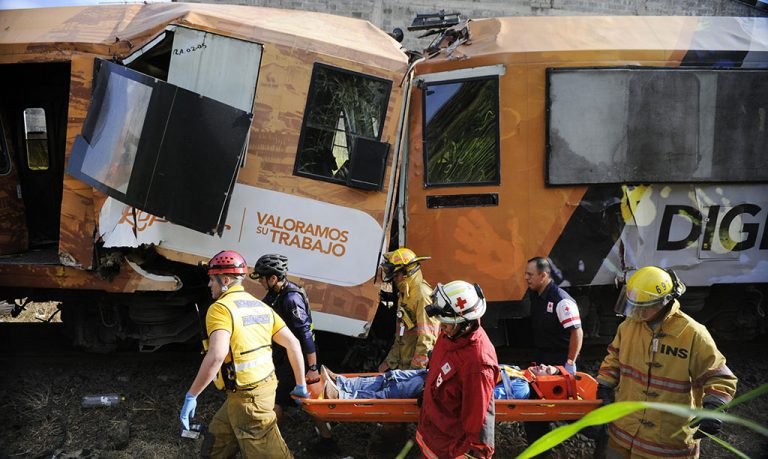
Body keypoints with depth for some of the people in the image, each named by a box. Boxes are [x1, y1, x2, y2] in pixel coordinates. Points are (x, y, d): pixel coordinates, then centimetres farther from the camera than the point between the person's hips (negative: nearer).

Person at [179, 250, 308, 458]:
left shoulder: (220, 308, -14)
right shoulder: (260, 306, 9)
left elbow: (216, 356, -29)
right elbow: (293, 344, 9)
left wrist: (191, 395, -22)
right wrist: (300, 385, 17)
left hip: (247, 397, -8)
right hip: (264, 386, 8)